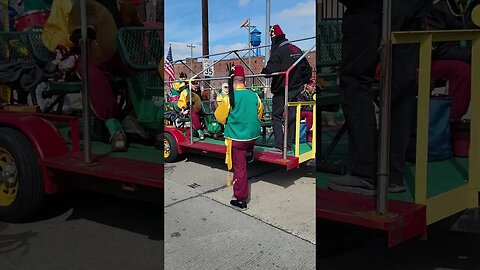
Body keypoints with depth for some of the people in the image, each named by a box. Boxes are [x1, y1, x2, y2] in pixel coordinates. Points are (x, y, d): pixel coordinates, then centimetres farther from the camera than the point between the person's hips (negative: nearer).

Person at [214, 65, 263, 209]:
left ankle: (241, 199, 9)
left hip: (236, 138, -4)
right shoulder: (254, 95, -2)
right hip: (253, 135, 4)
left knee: (239, 168, 2)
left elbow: (220, 116, -3)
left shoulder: (229, 98, -14)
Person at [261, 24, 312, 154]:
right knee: (291, 118, 9)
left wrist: (263, 72, -4)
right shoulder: (297, 50, 10)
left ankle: (279, 146, -5)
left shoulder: (278, 51, -14)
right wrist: (302, 82, 21)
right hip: (295, 90, 6)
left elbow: (270, 70, -24)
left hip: (281, 91, -6)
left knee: (276, 117, 2)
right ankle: (288, 146, 11)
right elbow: (307, 69, 14)